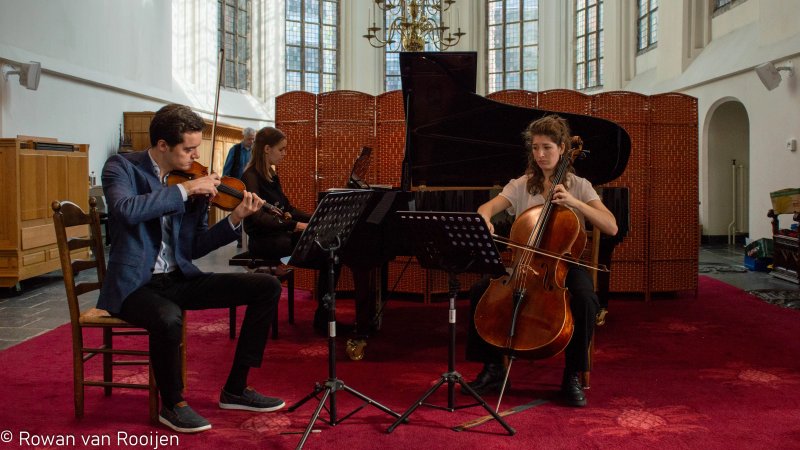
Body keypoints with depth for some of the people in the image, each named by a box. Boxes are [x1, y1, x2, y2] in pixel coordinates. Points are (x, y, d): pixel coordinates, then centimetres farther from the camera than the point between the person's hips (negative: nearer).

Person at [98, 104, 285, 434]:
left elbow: (195, 247, 5)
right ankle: (173, 404, -9)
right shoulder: (122, 168, -8)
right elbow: (126, 210, -30)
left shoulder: (192, 183, 4)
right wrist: (184, 190, -26)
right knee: (168, 318, -39)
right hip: (135, 284, -5)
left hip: (179, 279, 6)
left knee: (267, 286, -5)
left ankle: (235, 389, 2)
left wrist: (235, 219, -9)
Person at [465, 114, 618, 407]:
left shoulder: (579, 186, 2)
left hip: (565, 264, -2)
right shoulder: (521, 185, 7)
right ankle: (493, 369, -4)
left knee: (586, 300, -34)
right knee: (480, 291, -21)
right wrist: (484, 219, -32)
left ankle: (573, 376, -13)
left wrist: (574, 202, -20)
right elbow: (487, 207, -8)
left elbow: (611, 227, -9)